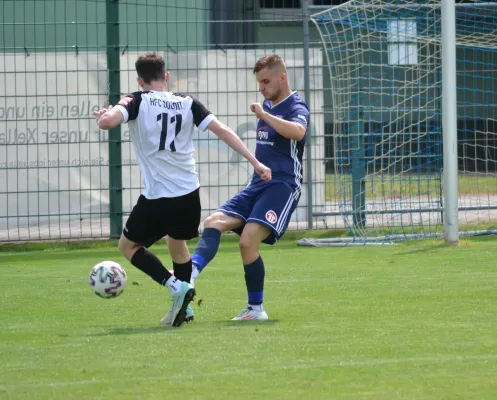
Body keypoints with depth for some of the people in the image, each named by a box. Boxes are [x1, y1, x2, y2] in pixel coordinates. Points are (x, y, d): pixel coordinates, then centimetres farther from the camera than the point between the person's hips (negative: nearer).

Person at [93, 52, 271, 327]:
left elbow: (107, 121, -21)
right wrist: (255, 162, 3)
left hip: (157, 198, -5)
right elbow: (223, 131, 1)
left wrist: (103, 116, 3)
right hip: (189, 194, 5)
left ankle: (177, 287, -3)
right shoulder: (187, 103, 6)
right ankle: (183, 308, 30)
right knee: (177, 241, 32)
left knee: (128, 245, 16)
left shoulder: (138, 102, -5)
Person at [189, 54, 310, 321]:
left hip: (282, 186, -9)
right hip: (258, 185, 9)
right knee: (214, 223, -11)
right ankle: (189, 275, -29)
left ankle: (256, 309, -8)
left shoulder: (296, 107, -8)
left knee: (248, 242, -21)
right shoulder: (267, 105, 17)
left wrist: (264, 115, -27)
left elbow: (298, 131, -33)